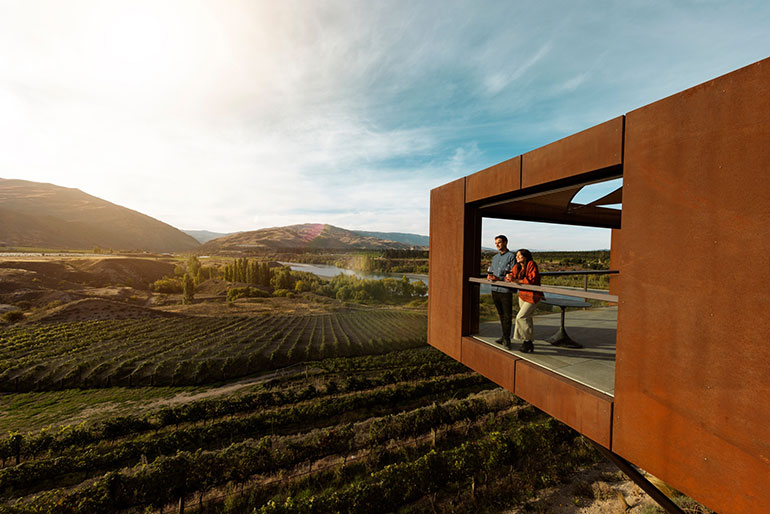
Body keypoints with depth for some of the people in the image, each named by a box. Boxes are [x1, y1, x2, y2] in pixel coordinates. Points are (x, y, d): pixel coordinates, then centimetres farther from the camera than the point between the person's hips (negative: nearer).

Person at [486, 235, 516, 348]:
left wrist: (499, 278, -22)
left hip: (506, 291, -6)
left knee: (507, 316, 0)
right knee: (501, 315, 14)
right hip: (495, 289, 6)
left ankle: (506, 339, 11)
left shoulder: (511, 256, -6)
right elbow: (490, 270, 19)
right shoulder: (495, 257, 16)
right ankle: (504, 337, 25)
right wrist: (489, 276, -4)